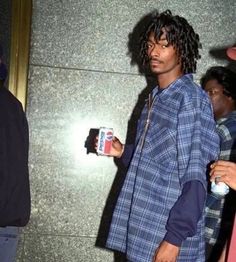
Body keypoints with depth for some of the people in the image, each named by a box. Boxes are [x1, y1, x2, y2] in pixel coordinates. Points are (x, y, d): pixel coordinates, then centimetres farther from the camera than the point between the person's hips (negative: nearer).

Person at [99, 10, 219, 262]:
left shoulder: (191, 98, -12)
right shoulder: (155, 98, 12)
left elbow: (194, 176, -16)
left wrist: (175, 238, -20)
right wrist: (124, 152, 5)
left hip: (167, 233, -7)